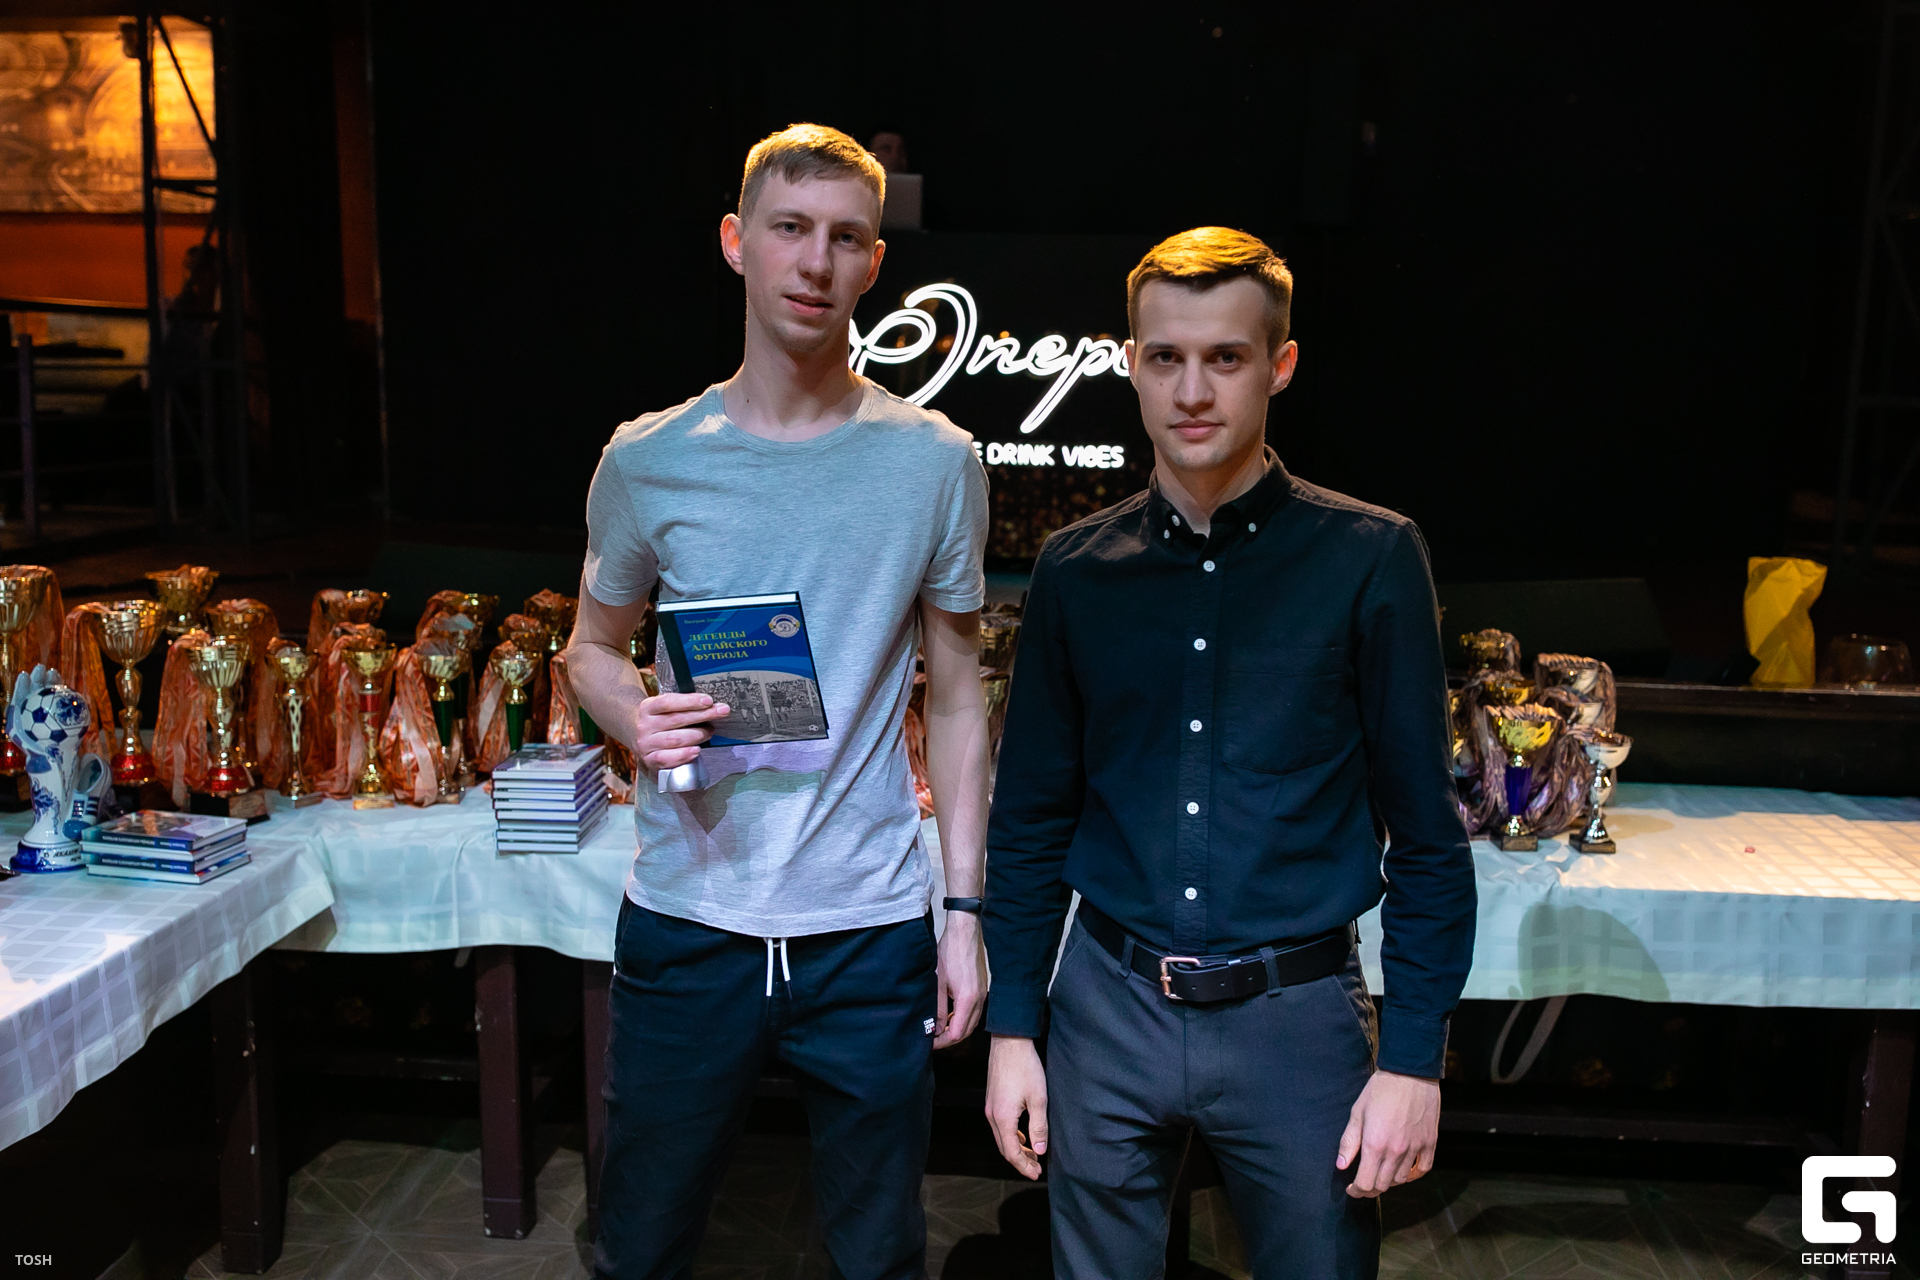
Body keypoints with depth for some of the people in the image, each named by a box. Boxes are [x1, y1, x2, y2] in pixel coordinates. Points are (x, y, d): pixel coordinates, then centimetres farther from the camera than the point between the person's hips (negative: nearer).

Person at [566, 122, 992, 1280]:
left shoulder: (935, 463, -2)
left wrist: (967, 910, -1)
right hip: (685, 924, 1)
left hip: (872, 933, 0)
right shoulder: (649, 461, -1)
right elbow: (593, 646, 11)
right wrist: (636, 718, -13)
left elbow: (957, 700, 3)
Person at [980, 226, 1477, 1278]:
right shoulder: (1076, 570, 1)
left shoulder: (1369, 559, -6)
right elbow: (1029, 819, 5)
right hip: (1109, 1006, 2)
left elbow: (1426, 833, -4)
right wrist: (1012, 1030, 4)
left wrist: (1413, 1059, -6)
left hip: (1298, 1018, -2)